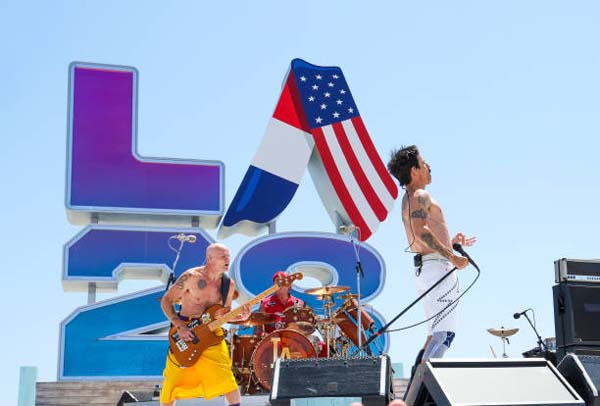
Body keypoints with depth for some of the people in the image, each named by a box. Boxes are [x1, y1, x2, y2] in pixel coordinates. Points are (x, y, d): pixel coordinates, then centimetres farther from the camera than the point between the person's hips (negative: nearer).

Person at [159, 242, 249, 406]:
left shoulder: (228, 284, 0)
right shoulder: (191, 277, -14)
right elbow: (166, 301, -7)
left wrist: (240, 316, -10)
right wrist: (179, 326, -18)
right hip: (185, 333, -2)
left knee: (225, 379, -10)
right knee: (173, 382, 5)